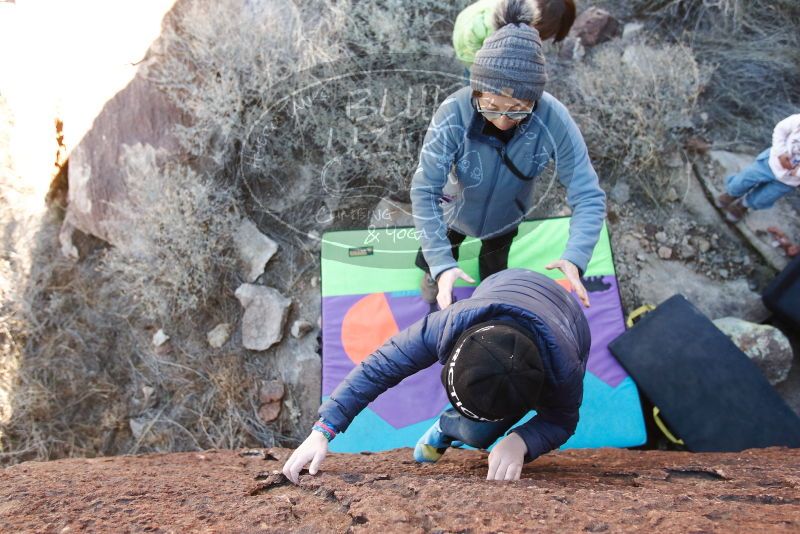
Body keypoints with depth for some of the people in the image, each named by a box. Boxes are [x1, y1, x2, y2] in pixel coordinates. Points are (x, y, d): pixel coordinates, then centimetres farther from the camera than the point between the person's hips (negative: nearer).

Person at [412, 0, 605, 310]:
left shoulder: (554, 121, -37)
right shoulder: (454, 114, -41)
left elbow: (588, 196, -34)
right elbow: (424, 191, -37)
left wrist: (574, 258, -51)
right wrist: (441, 264, -46)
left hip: (505, 217, 2)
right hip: (454, 211, -1)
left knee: (495, 267, 33)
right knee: (439, 260, 30)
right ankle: (434, 279, 67)